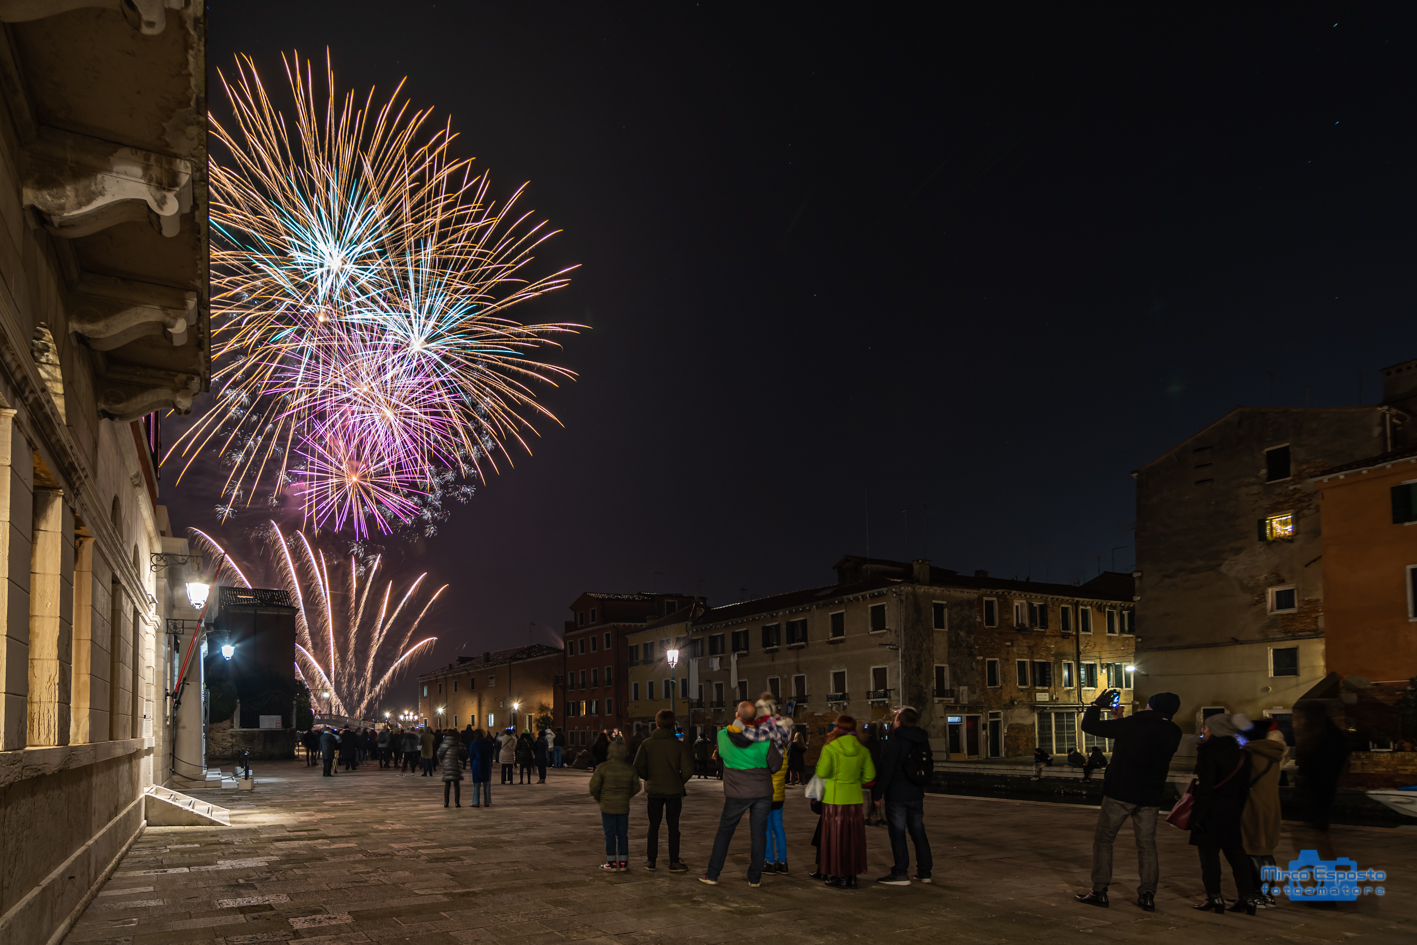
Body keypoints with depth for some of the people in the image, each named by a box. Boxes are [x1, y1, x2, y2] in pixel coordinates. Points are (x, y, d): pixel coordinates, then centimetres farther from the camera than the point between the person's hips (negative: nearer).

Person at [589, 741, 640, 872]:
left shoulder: (602, 767, -13)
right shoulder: (629, 769, -2)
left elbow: (594, 787, -10)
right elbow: (636, 787, 7)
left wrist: (599, 798, 9)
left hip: (607, 807, -3)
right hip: (624, 807, 3)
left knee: (610, 834, 4)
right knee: (623, 834, 10)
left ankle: (611, 863, 7)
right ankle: (623, 862, 13)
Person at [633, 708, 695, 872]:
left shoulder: (647, 743, -6)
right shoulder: (678, 744, -8)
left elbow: (638, 767, -7)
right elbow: (688, 769, -10)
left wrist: (649, 778, 11)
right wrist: (680, 782, 9)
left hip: (653, 790, 1)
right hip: (674, 790, -1)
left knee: (653, 826, 13)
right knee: (673, 827, 9)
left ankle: (651, 861, 16)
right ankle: (674, 862, 11)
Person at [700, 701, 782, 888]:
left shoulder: (723, 735, -8)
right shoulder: (763, 739, -11)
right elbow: (776, 765, -2)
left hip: (737, 794, 0)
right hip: (763, 792, 0)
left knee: (724, 832, 11)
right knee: (758, 834, 8)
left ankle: (712, 874, 14)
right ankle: (755, 878, 12)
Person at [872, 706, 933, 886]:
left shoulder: (895, 742, -14)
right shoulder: (923, 741, 9)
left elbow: (886, 770, -17)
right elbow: (929, 767, 18)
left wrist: (877, 792, -10)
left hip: (897, 795, -7)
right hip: (917, 795, 7)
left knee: (897, 832, -1)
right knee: (918, 831, 13)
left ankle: (901, 873, 0)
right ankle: (924, 871, 17)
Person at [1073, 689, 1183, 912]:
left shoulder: (1130, 725, -16)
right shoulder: (1172, 733, 2)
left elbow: (1089, 726, -11)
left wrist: (1097, 704, 5)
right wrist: (1120, 719, 24)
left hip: (1120, 793, -4)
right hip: (1150, 797, 4)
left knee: (1103, 839, 6)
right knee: (1146, 844, 13)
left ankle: (1099, 891, 5)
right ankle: (1148, 895, 9)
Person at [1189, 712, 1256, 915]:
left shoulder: (1208, 753, -14)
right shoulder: (1241, 754, 11)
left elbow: (1205, 788, -18)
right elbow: (1244, 788, 14)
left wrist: (1198, 816, -15)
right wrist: (1238, 809, 19)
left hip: (1211, 812, -7)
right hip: (1232, 811, 7)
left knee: (1209, 854, -1)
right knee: (1235, 853, 11)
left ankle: (1215, 896, 1)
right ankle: (1247, 896, 11)